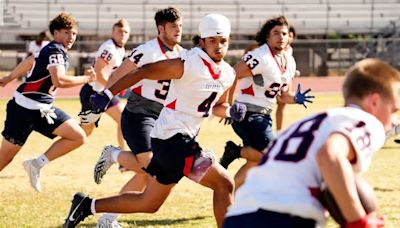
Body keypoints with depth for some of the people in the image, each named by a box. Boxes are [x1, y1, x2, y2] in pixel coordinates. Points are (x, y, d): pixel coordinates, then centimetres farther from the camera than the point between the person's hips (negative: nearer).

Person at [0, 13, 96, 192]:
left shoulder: (54, 50, 13)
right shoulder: (55, 50, -16)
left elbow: (29, 62, 27)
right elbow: (59, 81, -30)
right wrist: (86, 79, -18)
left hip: (43, 109, 9)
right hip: (25, 108, -9)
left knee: (78, 137, -3)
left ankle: (37, 164, -1)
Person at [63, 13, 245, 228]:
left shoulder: (228, 74, 8)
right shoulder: (189, 64, -17)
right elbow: (143, 72, -14)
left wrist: (231, 110, 2)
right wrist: (108, 94, -17)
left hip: (184, 137, 9)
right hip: (172, 138, -9)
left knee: (148, 204, 17)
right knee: (224, 183, -12)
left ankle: (87, 205, 26)